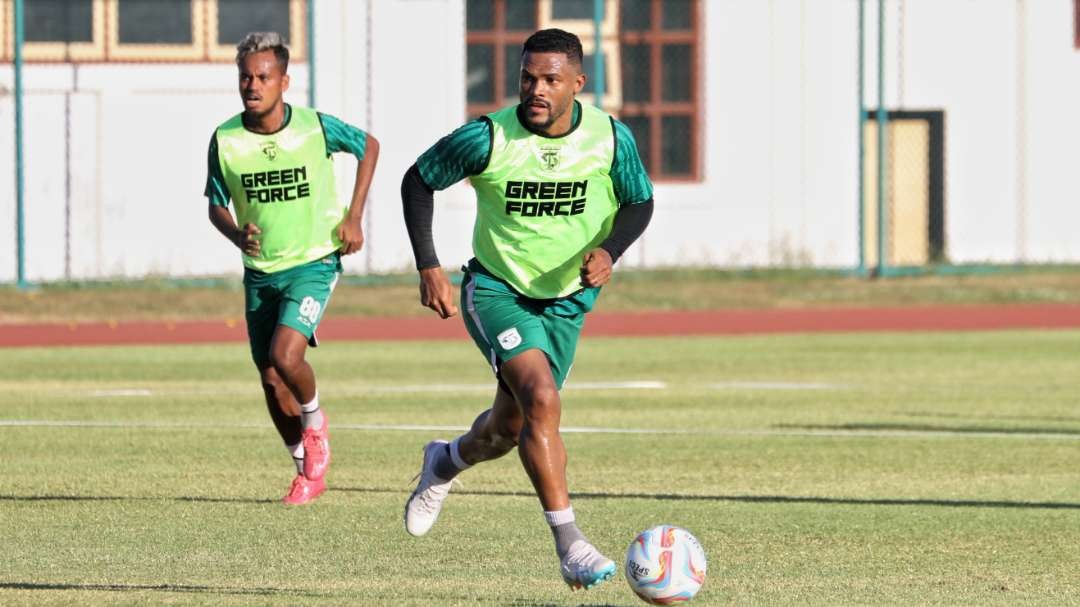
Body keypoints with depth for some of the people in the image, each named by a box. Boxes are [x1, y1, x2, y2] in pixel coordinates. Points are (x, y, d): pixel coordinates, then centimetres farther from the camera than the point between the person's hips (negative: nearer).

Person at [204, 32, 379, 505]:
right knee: (271, 382, 6)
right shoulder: (224, 140, -9)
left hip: (313, 265, -4)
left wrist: (353, 216, -1)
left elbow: (369, 146, 5)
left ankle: (315, 424, 8)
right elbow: (216, 205, 3)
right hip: (259, 271, 4)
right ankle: (307, 469, 27)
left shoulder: (316, 128, -14)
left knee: (285, 355, -24)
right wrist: (238, 236, -19)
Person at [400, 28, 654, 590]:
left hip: (566, 298, 4)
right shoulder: (487, 138, -20)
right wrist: (428, 267, -14)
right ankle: (569, 545, -23)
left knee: (510, 428, 13)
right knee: (542, 400, -26)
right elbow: (418, 181, -5)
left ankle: (445, 462, 49)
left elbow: (639, 202, 3)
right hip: (496, 290, -4)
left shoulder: (611, 139, -14)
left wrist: (609, 251, -18)